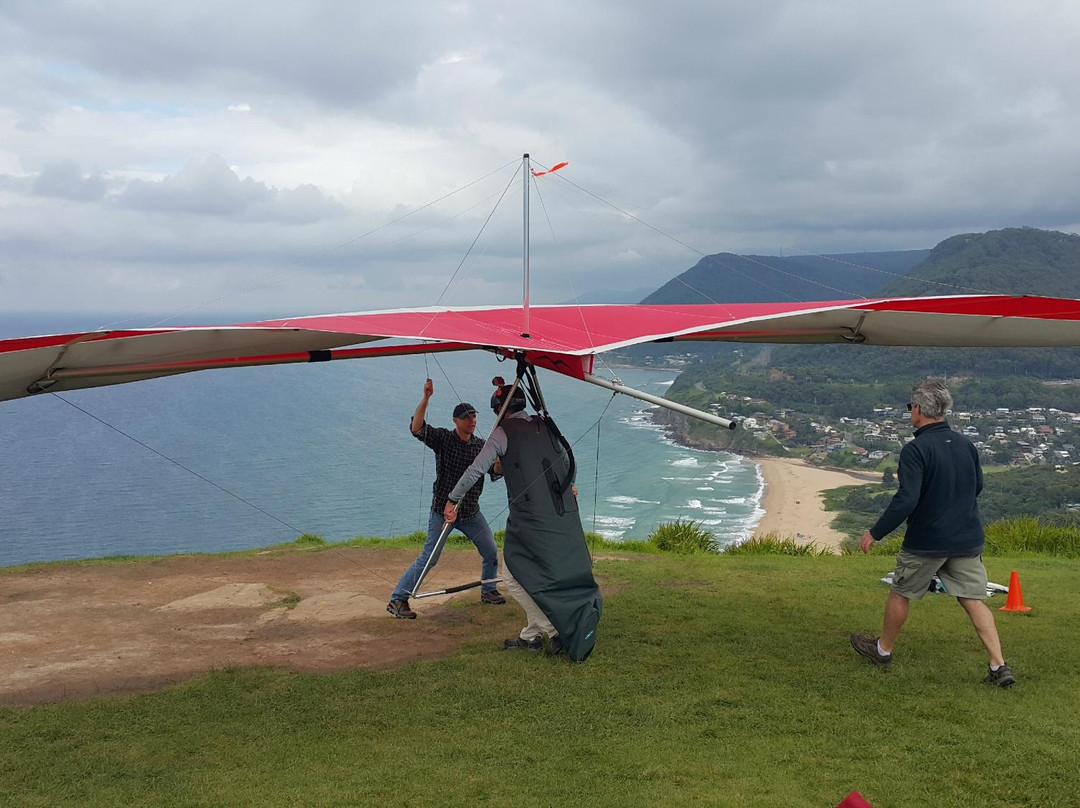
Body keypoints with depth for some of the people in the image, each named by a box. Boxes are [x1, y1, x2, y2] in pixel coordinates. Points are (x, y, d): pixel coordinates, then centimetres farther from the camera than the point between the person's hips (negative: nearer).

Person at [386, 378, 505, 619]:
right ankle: (397, 600, 1)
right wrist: (426, 398, -34)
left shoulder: (481, 446, 5)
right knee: (428, 558, -8)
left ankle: (489, 591, 34)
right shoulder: (443, 439, -9)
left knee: (491, 552, 10)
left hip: (471, 512, 5)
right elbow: (417, 428, -25)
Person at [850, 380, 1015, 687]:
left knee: (900, 593, 14)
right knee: (974, 600, 9)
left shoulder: (915, 450, -19)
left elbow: (906, 500, -25)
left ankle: (883, 649, 31)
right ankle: (999, 666, 3)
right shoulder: (966, 445, 3)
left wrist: (875, 533, -17)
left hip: (927, 541, -5)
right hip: (968, 540, 6)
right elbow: (977, 487, 17)